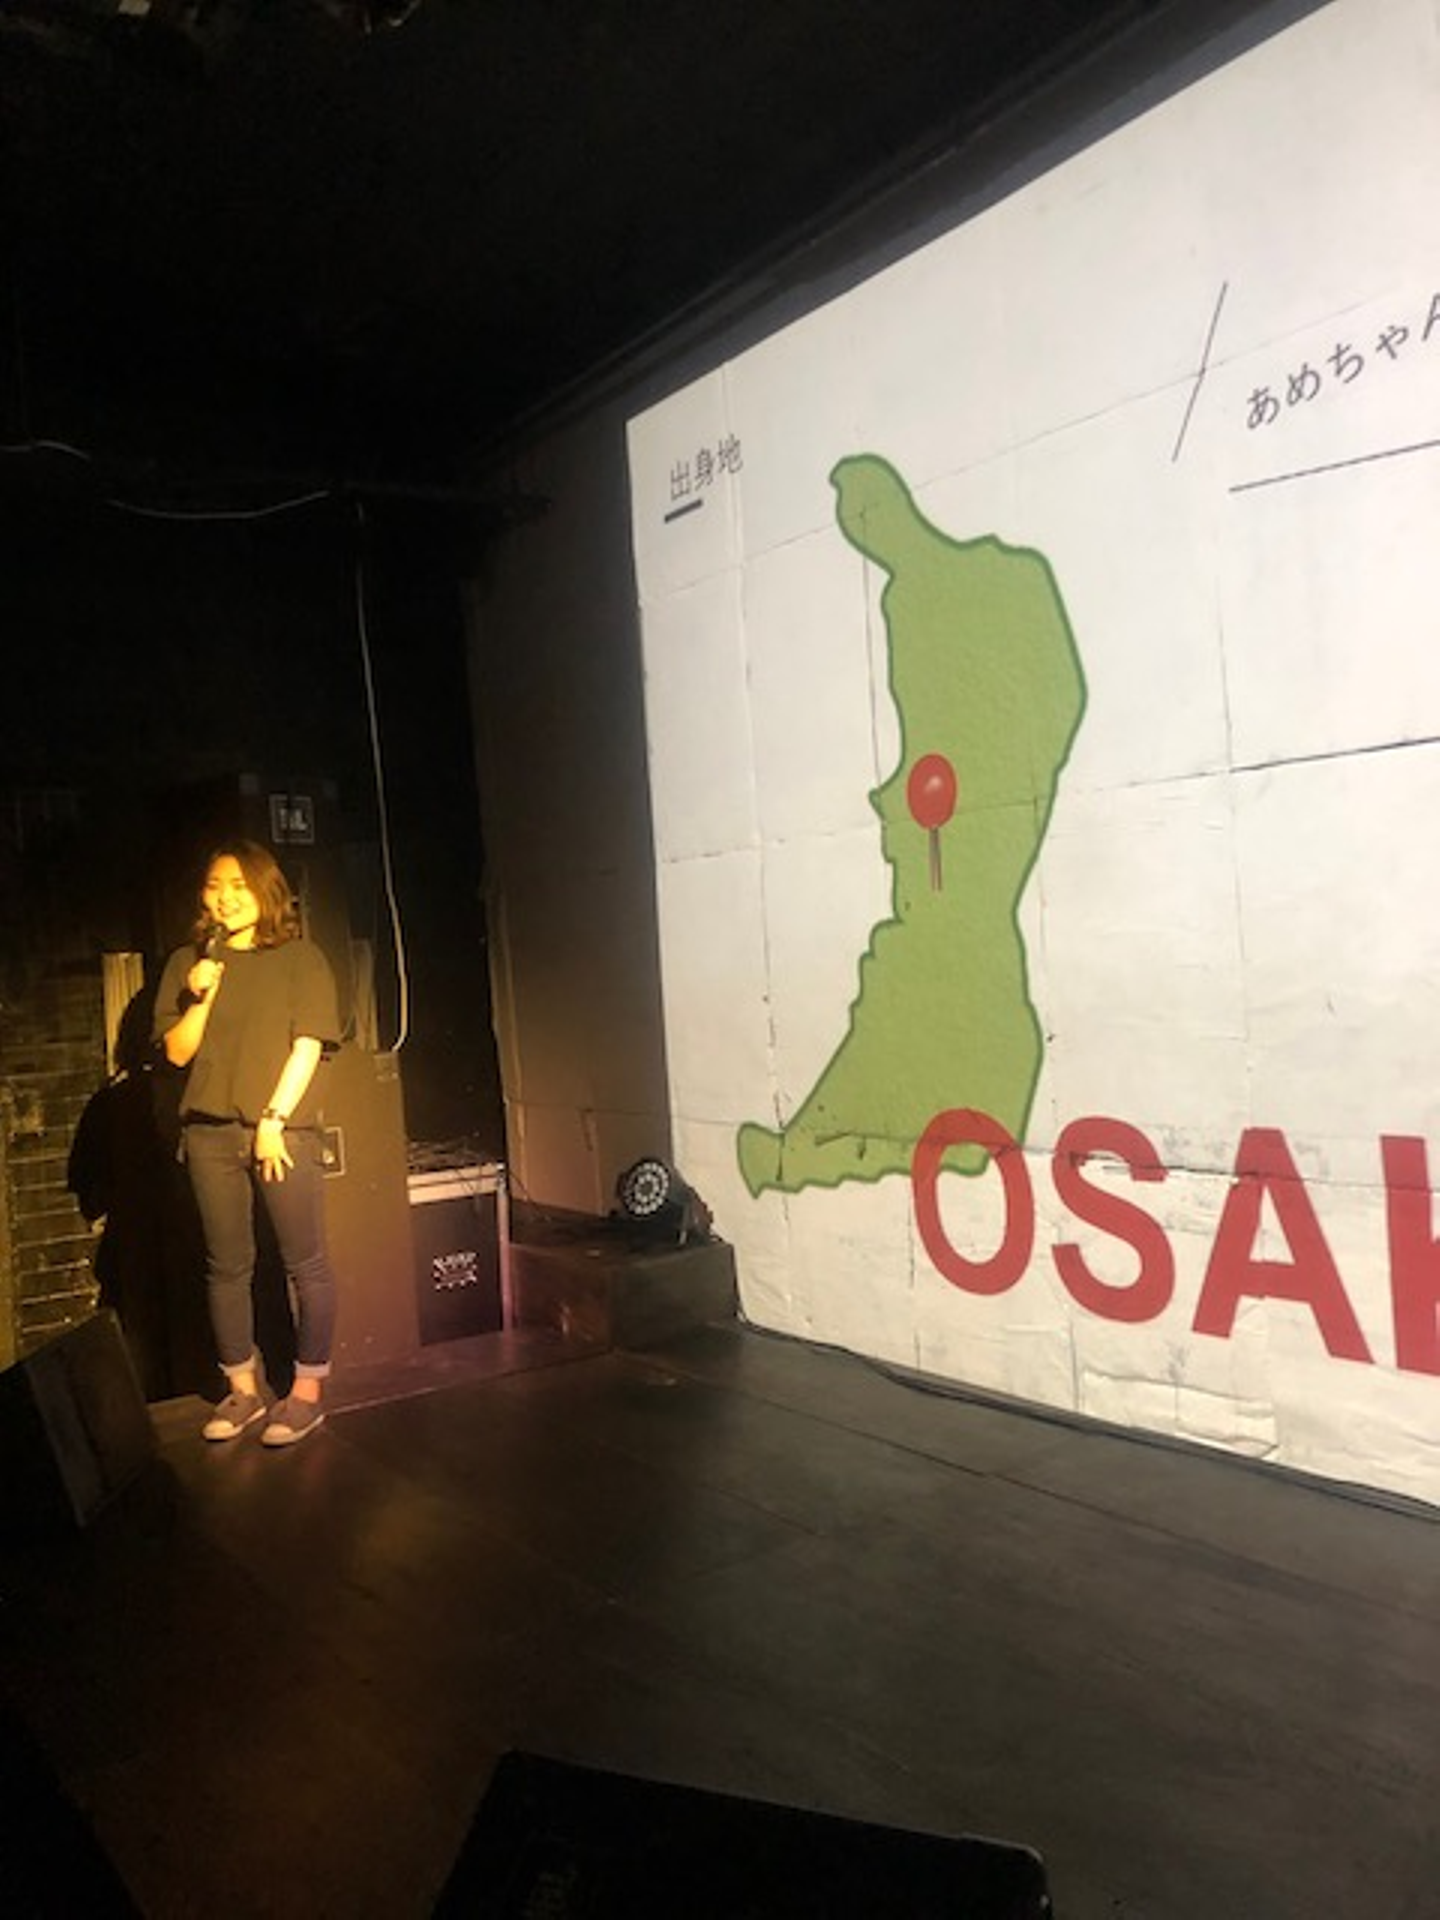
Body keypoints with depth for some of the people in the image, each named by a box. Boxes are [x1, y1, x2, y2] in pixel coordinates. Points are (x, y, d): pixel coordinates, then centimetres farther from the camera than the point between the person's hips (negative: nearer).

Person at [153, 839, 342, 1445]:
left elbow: (308, 1046, -4)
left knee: (305, 1263, -2)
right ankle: (244, 1389, 19)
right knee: (227, 1266, 8)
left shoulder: (301, 958, 3)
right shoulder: (187, 963, 13)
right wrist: (200, 997, -8)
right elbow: (177, 1052, 8)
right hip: (209, 1133, 3)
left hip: (283, 1129, -3)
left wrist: (274, 1121, -10)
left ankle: (307, 1390, 8)